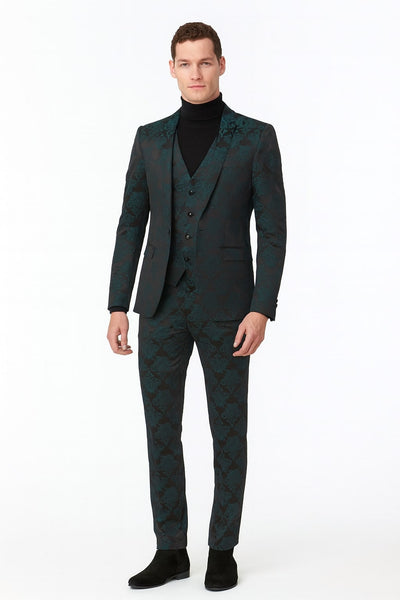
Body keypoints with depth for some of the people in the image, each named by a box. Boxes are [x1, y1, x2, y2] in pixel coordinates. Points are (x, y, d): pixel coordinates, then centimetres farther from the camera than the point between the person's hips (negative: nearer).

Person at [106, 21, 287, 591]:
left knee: (229, 431, 4)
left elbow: (272, 230, -4)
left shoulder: (256, 137, -1)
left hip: (226, 305, -3)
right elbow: (131, 226, 8)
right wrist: (118, 307, 1)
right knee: (161, 430, 5)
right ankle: (171, 551, 17)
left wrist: (262, 310, -13)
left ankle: (223, 550, 18)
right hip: (162, 307, 3)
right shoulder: (151, 138, 8)